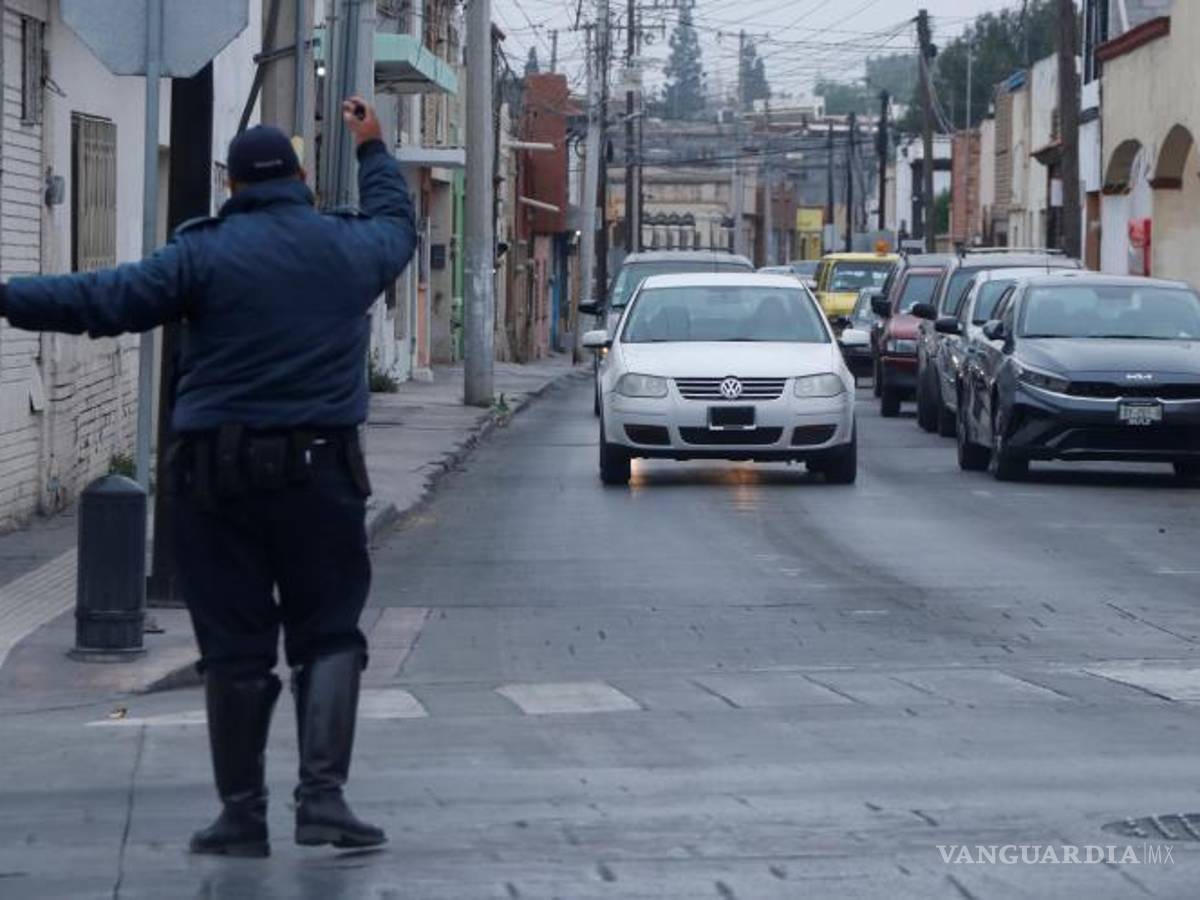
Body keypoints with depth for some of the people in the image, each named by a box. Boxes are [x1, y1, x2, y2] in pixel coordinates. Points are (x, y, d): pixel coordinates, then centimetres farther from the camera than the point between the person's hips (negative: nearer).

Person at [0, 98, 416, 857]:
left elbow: (102, 300, -9)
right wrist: (374, 151, 45)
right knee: (329, 636, 7)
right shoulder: (350, 248, 7)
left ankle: (242, 813, 7)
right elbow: (398, 223, 30)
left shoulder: (205, 254, -4)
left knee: (235, 648, 4)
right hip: (319, 471, 1)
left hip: (218, 474, -1)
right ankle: (323, 792, -8)